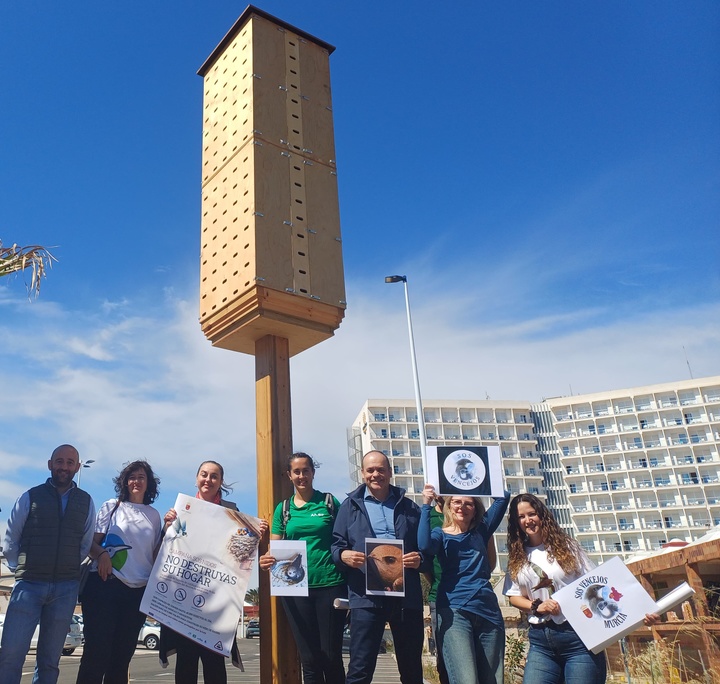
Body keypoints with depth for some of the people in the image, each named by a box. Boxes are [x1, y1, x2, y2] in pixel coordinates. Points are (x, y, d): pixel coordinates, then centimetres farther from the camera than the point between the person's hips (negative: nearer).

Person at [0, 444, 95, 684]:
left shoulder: (86, 502, 7)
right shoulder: (31, 497, 2)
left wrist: (69, 570, 8)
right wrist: (22, 569, 3)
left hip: (66, 588, 2)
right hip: (29, 583, -2)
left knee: (50, 660, 9)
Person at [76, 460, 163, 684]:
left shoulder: (154, 515, 13)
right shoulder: (111, 506, 6)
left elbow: (156, 553, 12)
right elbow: (92, 542, 3)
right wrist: (101, 554, -18)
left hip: (138, 590, 3)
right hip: (105, 584, -3)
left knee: (122, 653, 8)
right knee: (97, 650, -4)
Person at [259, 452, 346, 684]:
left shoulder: (329, 502, 3)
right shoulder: (283, 508, 9)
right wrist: (267, 560, -14)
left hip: (330, 584, -2)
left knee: (331, 655, 3)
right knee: (309, 657, 8)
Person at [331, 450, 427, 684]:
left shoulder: (409, 507, 14)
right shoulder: (350, 505, 10)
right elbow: (336, 544, 7)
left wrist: (420, 560, -8)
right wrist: (343, 555, -15)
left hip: (407, 595, 2)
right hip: (366, 596, -2)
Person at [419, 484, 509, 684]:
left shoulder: (480, 532, 15)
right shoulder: (441, 534, 7)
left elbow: (503, 497, 10)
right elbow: (424, 545, -17)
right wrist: (427, 506, -14)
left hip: (489, 611, 4)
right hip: (455, 612, -4)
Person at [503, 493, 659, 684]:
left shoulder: (565, 546, 2)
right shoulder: (517, 558, 9)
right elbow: (514, 596, 11)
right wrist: (536, 606, -9)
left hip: (578, 635, -2)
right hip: (541, 640, 2)